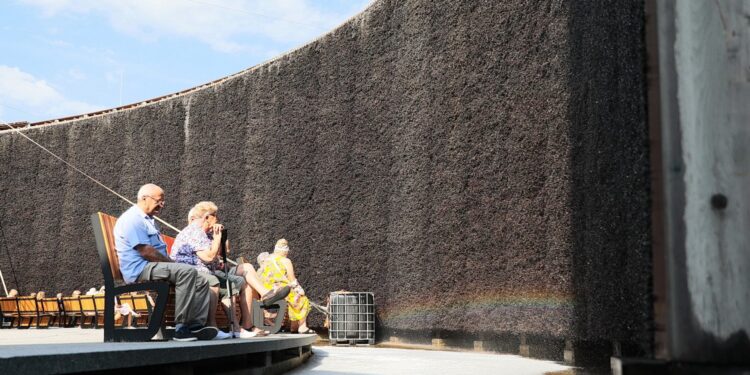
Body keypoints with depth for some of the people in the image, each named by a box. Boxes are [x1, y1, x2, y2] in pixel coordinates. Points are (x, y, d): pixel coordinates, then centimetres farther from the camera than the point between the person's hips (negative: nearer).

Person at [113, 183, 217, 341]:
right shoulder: (133, 219, -10)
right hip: (140, 270, -11)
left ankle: (196, 325, -7)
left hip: (154, 267, 11)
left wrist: (172, 263, 7)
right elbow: (146, 252, -19)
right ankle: (181, 328, -29)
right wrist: (173, 263, -10)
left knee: (201, 282, 0)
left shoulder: (148, 220, 24)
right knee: (187, 271, -30)